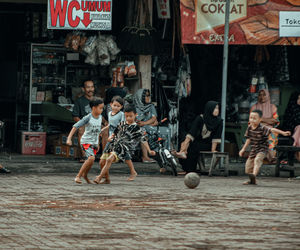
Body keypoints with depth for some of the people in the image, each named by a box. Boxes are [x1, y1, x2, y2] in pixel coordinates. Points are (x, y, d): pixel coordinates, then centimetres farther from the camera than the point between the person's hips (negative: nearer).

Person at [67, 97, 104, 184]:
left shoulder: (100, 117, 5)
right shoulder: (88, 118, -16)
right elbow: (75, 126, -16)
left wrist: (97, 144, 24)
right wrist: (69, 138, -24)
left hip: (94, 143, 7)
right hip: (86, 142, -7)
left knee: (90, 162, 10)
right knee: (91, 158, -25)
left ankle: (85, 175, 38)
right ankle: (78, 176, -16)